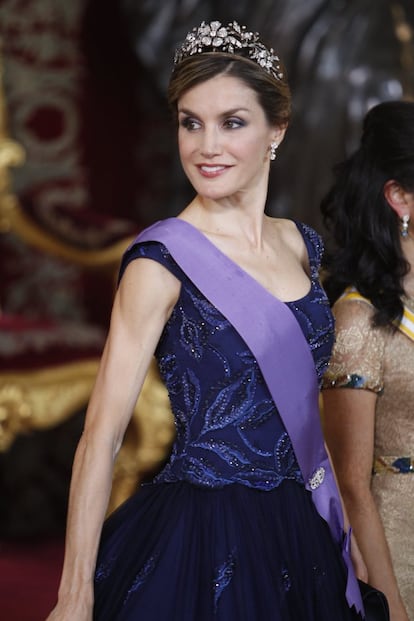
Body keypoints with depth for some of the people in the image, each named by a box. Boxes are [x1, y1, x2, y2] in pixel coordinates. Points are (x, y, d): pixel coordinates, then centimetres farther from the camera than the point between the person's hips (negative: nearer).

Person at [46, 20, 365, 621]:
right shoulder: (162, 260, -14)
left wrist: (339, 525, 14)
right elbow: (102, 435, -17)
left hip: (302, 536, 6)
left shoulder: (300, 243, 5)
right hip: (204, 541, -6)